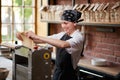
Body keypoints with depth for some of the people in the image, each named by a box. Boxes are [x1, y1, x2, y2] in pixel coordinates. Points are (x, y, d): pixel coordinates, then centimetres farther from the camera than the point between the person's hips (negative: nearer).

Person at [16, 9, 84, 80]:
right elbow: (44, 40, 4)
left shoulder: (78, 37, -16)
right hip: (57, 73, 6)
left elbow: (63, 44, -35)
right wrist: (27, 38, -13)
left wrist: (37, 36, -34)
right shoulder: (63, 35, 6)